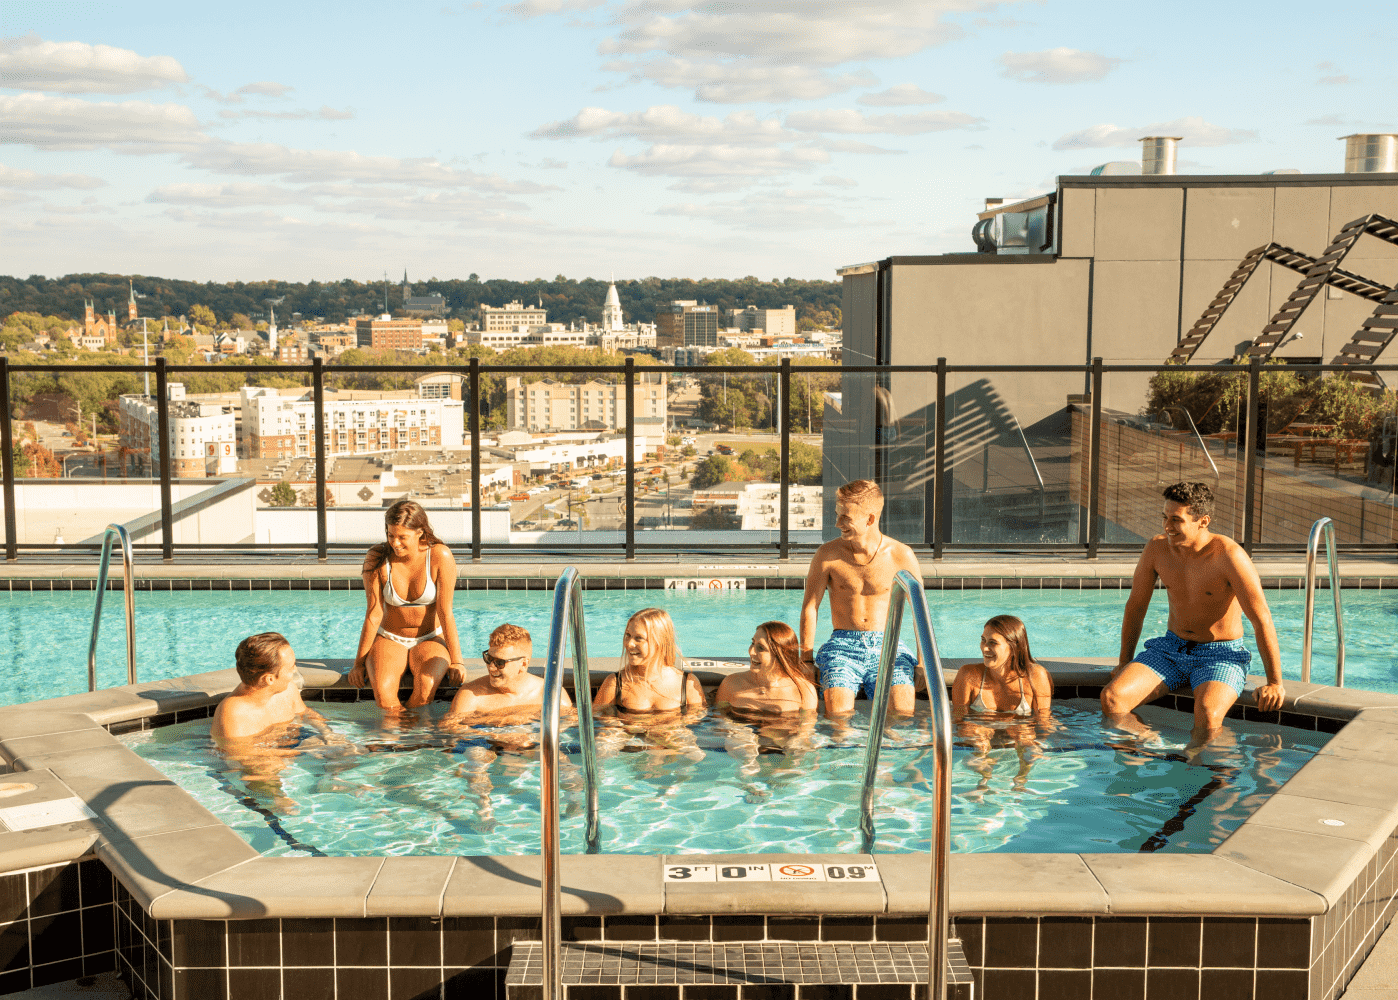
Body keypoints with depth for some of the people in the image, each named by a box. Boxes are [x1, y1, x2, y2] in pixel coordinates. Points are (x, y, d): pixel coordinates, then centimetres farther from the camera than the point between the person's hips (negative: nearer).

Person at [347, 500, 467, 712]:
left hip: (430, 639, -1)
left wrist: (456, 662, -12)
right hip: (389, 639, 1)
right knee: (383, 691, -30)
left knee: (425, 688, -32)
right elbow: (374, 615, -6)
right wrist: (359, 663, -4)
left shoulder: (440, 557, -15)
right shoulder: (377, 559, -11)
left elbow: (445, 613, -12)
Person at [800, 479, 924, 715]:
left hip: (887, 647, 0)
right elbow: (809, 607, 3)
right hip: (842, 646, 0)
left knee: (903, 712, -23)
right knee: (837, 714, -27)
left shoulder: (901, 556, -1)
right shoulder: (828, 554, -2)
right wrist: (806, 659, -2)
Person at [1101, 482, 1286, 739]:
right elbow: (1136, 605, 9)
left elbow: (1261, 619, -15)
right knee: (1111, 698, -19)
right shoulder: (1156, 549, -5)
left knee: (1208, 715, -36)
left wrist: (1275, 683, -14)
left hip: (1220, 654, -4)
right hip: (1170, 649, 5)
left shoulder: (1228, 555, -19)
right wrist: (1125, 662, 13)